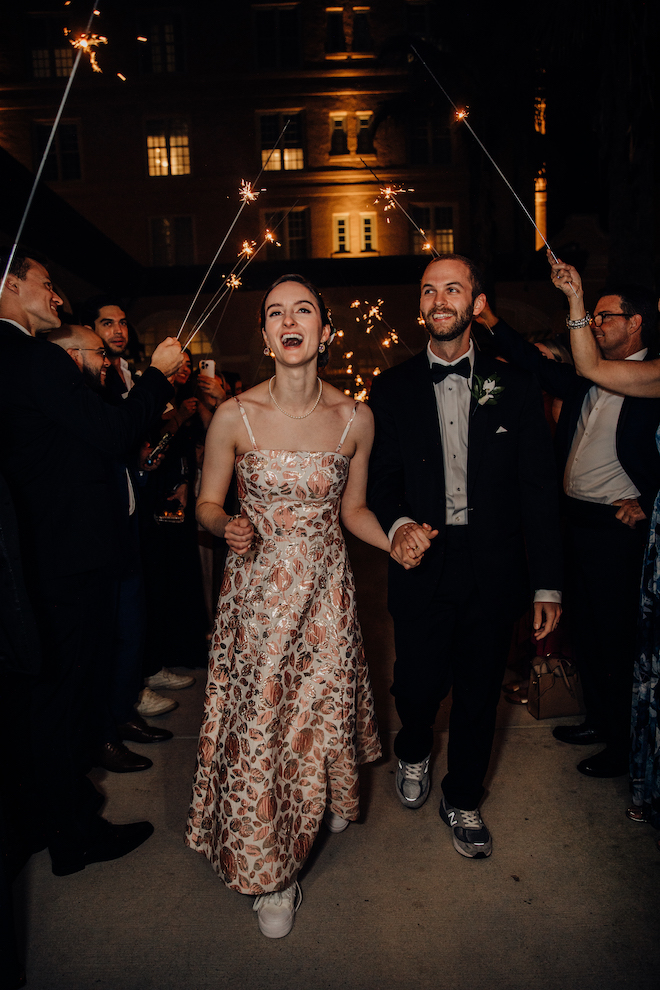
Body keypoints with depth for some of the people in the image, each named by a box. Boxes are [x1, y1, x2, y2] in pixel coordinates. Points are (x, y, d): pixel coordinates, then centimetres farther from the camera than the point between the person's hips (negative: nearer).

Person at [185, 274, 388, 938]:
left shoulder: (355, 419, -4)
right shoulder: (234, 416, -10)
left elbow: (352, 510, 7)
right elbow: (207, 503, 1)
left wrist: (396, 542, -9)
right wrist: (227, 527, -21)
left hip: (325, 591, 2)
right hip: (257, 592, -1)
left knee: (321, 710, 13)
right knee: (257, 723, 5)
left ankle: (323, 803, 49)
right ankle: (270, 868, 31)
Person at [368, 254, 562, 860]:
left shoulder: (514, 387, 1)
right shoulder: (393, 389, 3)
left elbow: (538, 489, 0)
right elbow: (380, 479, 4)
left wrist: (548, 584, -3)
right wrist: (399, 525, -19)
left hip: (492, 574, 1)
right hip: (422, 566, 0)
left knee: (479, 694, 13)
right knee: (417, 687, 5)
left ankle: (463, 799, 39)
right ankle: (413, 754, 42)